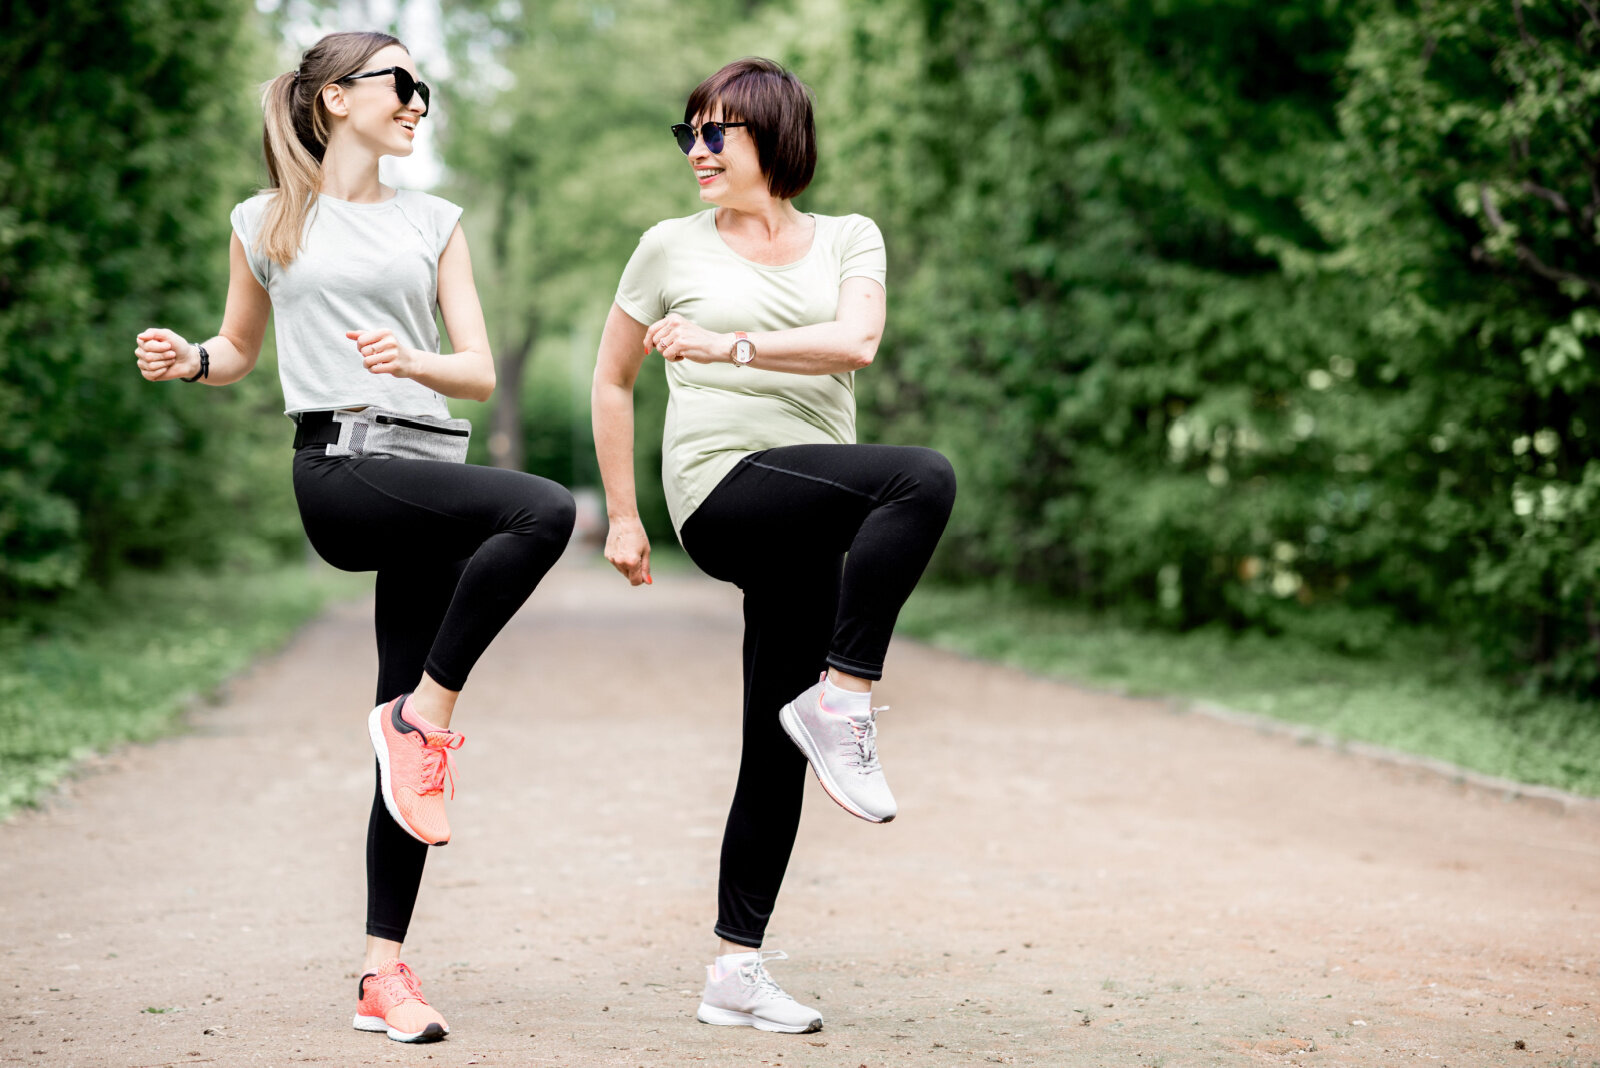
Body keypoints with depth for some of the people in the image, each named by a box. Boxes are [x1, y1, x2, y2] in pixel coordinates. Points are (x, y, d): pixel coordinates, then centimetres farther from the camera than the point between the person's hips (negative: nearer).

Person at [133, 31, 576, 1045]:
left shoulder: (435, 223, 18)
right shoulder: (267, 223, 13)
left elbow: (481, 372, 11)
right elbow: (240, 348, 25)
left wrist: (411, 360, -11)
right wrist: (188, 359, 2)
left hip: (431, 468, 4)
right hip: (338, 467, -4)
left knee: (410, 729, -2)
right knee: (544, 508, -29)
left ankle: (385, 972, 3)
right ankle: (425, 716, -15)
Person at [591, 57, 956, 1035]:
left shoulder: (848, 239, 13)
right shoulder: (671, 249, 11)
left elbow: (855, 341, -7)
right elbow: (612, 381, 18)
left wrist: (734, 346, -19)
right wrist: (622, 516, 13)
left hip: (807, 528, 4)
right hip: (723, 487, -3)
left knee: (782, 752, 3)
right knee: (924, 477, -29)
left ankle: (737, 971, 10)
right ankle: (842, 701, -25)